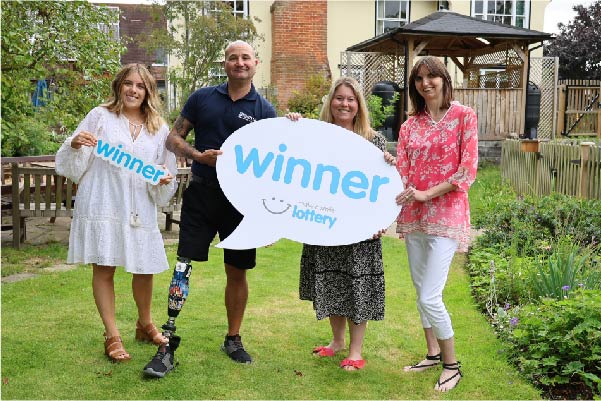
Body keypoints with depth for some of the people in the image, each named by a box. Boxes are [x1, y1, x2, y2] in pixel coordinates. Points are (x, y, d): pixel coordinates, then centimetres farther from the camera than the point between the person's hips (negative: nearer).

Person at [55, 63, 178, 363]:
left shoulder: (159, 128, 11)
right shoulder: (100, 117, 4)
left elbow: (166, 183, 14)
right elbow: (72, 166, 4)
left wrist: (164, 180, -9)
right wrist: (75, 145, -17)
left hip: (140, 210, 2)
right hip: (102, 206, -2)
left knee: (144, 270, 7)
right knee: (104, 268, -1)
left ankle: (145, 324, 31)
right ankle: (112, 336, 12)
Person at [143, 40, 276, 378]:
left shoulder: (265, 110, 2)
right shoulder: (203, 98, 4)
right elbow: (174, 138, 7)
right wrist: (199, 155, -13)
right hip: (202, 195, 0)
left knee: (237, 272, 10)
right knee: (183, 266, -5)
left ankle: (233, 339, 28)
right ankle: (168, 346, 2)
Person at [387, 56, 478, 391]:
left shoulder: (464, 116, -3)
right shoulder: (410, 125, 11)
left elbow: (468, 170, -9)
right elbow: (401, 172, 5)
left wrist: (427, 194, -16)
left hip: (445, 214, -5)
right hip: (414, 215, 6)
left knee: (430, 297, -10)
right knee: (422, 291, 12)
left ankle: (452, 365, 10)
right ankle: (433, 354, 30)